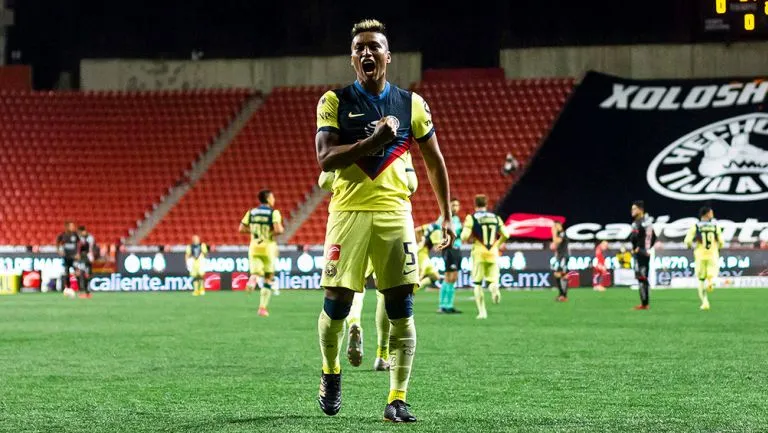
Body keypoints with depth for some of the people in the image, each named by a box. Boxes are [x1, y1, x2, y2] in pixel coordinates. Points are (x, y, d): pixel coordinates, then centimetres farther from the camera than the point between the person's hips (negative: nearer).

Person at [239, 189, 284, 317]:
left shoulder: (251, 212, 7)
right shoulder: (274, 213, -6)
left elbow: (242, 228, 5)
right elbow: (278, 229, -20)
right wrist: (281, 229, 2)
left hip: (254, 248, 3)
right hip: (268, 247, -3)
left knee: (256, 273, 6)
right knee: (268, 279, 8)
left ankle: (253, 279, -34)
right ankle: (263, 307, 3)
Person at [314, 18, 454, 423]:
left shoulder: (411, 104, 7)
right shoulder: (335, 101, 1)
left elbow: (435, 162, 15)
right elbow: (325, 159, -10)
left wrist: (446, 216, 14)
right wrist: (375, 140, -19)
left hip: (394, 212, 1)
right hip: (349, 211, -1)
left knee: (401, 311, -5)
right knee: (336, 303, -1)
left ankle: (397, 399, -2)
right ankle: (330, 372, 27)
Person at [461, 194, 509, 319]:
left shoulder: (471, 218, -3)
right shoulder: (496, 218, 8)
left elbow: (465, 236, -12)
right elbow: (505, 235, 7)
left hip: (479, 253, -2)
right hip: (493, 253, 2)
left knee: (478, 284, 10)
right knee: (492, 281, 8)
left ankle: (482, 311, 2)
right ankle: (494, 288, -29)